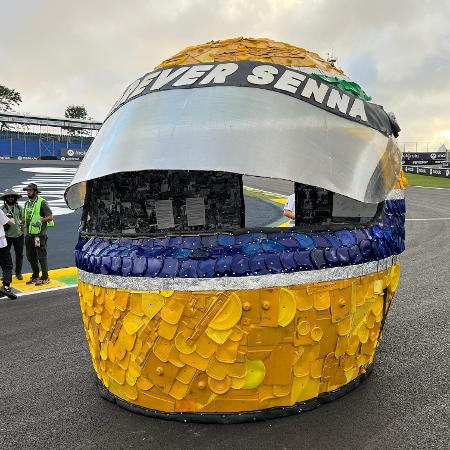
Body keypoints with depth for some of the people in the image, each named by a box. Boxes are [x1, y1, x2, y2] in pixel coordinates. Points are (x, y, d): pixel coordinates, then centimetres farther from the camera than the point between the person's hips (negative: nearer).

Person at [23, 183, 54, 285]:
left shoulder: (42, 202, -9)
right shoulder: (27, 203, 15)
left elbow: (50, 217, -13)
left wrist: (41, 220, -26)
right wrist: (23, 225, 14)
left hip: (39, 234, -8)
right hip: (29, 234, 8)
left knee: (42, 257, -3)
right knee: (31, 257, 14)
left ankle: (45, 278, 7)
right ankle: (35, 276, 27)